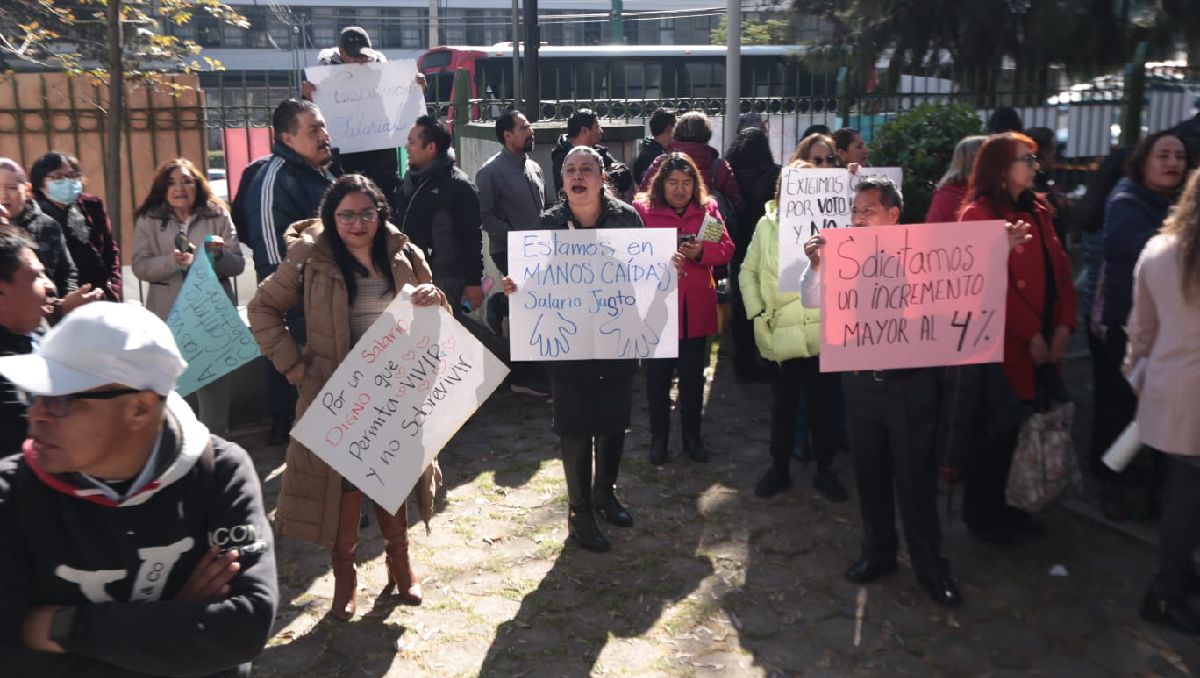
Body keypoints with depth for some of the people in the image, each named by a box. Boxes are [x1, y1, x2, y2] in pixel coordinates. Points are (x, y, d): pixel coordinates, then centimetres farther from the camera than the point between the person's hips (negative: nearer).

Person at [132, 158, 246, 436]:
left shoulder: (218, 215, 4)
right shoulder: (148, 220, 4)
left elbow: (238, 265, 1)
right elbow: (140, 266, -5)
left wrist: (221, 254, -21)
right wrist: (172, 261, -23)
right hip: (168, 315, 0)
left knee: (216, 386, 5)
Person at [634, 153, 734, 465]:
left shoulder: (708, 209, 5)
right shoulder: (642, 209, -4)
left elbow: (726, 249, 2)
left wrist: (701, 252, -16)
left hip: (695, 308, 3)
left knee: (693, 376, 13)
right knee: (658, 376, 8)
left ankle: (692, 437, 27)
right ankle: (659, 438, 23)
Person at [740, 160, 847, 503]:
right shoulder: (767, 224, 7)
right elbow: (748, 271, 10)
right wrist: (756, 312, 1)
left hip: (822, 330, -1)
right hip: (781, 333, 1)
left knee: (821, 403, 11)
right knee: (782, 405, 14)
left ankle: (824, 469, 26)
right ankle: (779, 467, 29)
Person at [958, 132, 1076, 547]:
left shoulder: (1038, 212, 15)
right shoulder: (979, 215, -9)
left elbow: (1061, 271, 9)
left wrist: (1063, 325, -3)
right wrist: (1030, 334, -16)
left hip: (1044, 342, 7)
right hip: (1004, 342, -7)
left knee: (1024, 426, 11)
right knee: (1000, 427, 2)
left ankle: (1004, 504, 27)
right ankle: (980, 515, 18)